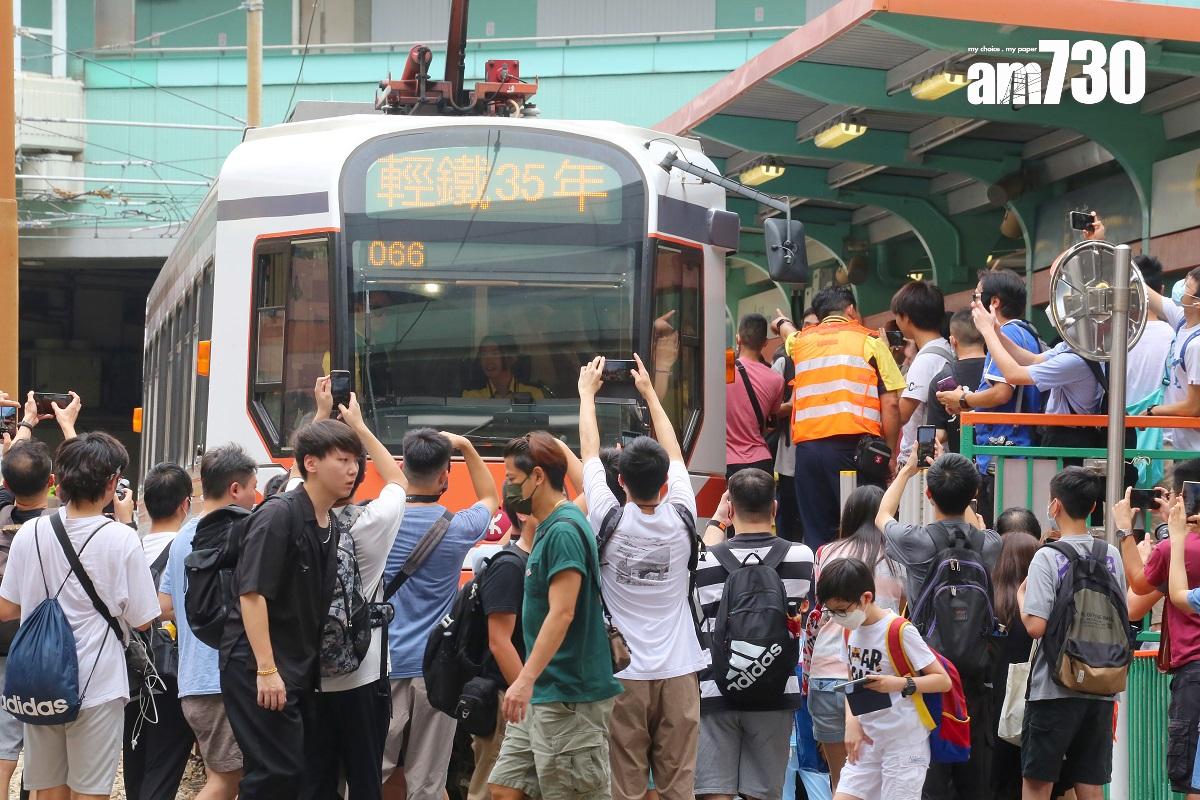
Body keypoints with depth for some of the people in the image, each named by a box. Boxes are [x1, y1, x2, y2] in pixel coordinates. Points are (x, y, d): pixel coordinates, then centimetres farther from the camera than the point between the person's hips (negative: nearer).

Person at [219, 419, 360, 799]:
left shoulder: (332, 528, 13)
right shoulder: (278, 515, -13)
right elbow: (252, 594, -19)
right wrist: (266, 669, -23)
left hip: (300, 667, 9)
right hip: (259, 665, -9)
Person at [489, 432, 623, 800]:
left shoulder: (564, 530, -15)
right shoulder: (548, 527, 14)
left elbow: (561, 613, -23)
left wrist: (526, 678, -29)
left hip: (569, 696, -10)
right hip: (543, 694, 10)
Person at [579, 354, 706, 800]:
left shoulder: (609, 521, -8)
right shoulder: (681, 519, -3)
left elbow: (589, 453, 6)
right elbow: (675, 454, 13)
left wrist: (587, 391, 20)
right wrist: (649, 392, 24)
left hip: (624, 675, -2)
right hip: (677, 674, 2)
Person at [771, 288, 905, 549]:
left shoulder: (800, 341, 20)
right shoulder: (869, 342, 8)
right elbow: (890, 404, 0)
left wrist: (782, 324, 71)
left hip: (807, 446, 4)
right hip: (853, 443, -4)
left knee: (816, 534, 5)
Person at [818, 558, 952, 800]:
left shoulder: (900, 631, -14)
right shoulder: (851, 631, 6)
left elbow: (943, 680, -13)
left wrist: (900, 684, -28)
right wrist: (851, 721, 1)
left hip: (905, 743, -7)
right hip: (867, 740, 7)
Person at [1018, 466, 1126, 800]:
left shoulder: (1048, 557, -12)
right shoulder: (1111, 556, 5)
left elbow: (1036, 626, -18)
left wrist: (1021, 594, -1)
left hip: (1055, 688, -5)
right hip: (1101, 688, 5)